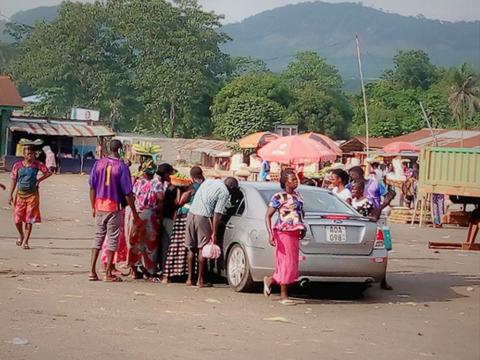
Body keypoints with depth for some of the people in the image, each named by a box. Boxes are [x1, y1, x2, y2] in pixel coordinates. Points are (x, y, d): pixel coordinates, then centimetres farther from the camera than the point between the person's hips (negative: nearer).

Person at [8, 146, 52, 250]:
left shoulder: (37, 164, -3)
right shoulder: (17, 165, -2)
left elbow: (48, 173, 5)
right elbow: (14, 181, 2)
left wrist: (39, 180, -6)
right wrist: (10, 195, -1)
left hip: (32, 195, -1)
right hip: (20, 194, 1)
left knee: (29, 219, 0)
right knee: (17, 219, 1)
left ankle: (25, 241, 9)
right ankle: (21, 235, 30)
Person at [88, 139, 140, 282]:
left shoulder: (98, 163, 1)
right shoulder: (122, 167, -10)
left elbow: (92, 187, 4)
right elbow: (128, 193, -10)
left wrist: (93, 207, 14)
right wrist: (134, 213, -3)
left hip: (99, 206, 4)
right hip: (114, 207, -4)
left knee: (98, 237, 11)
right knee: (112, 239, 4)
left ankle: (92, 271, 8)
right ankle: (108, 273, 6)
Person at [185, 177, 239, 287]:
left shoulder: (208, 182, 17)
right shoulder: (225, 193, -5)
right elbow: (217, 214, -11)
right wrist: (214, 234, -11)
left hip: (191, 213, 7)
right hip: (203, 217, -7)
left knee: (191, 248, 13)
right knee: (202, 249, 2)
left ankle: (190, 278, 16)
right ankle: (200, 280, 5)